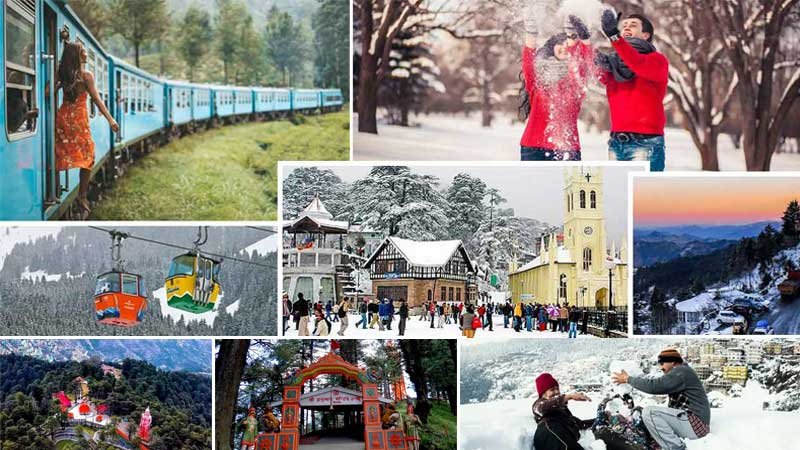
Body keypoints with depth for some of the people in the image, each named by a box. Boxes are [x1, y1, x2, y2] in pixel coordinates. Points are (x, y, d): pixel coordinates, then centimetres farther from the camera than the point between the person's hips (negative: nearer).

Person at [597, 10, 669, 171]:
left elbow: (639, 65, -21)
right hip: (616, 143, 5)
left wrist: (614, 36, -32)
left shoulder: (657, 60, 0)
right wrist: (604, 67, -25)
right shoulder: (615, 61, 16)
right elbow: (605, 78, -2)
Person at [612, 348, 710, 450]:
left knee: (649, 412, -18)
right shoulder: (680, 372, 20)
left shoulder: (681, 372, -12)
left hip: (695, 423, -11)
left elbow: (654, 386, -20)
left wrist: (628, 379, -10)